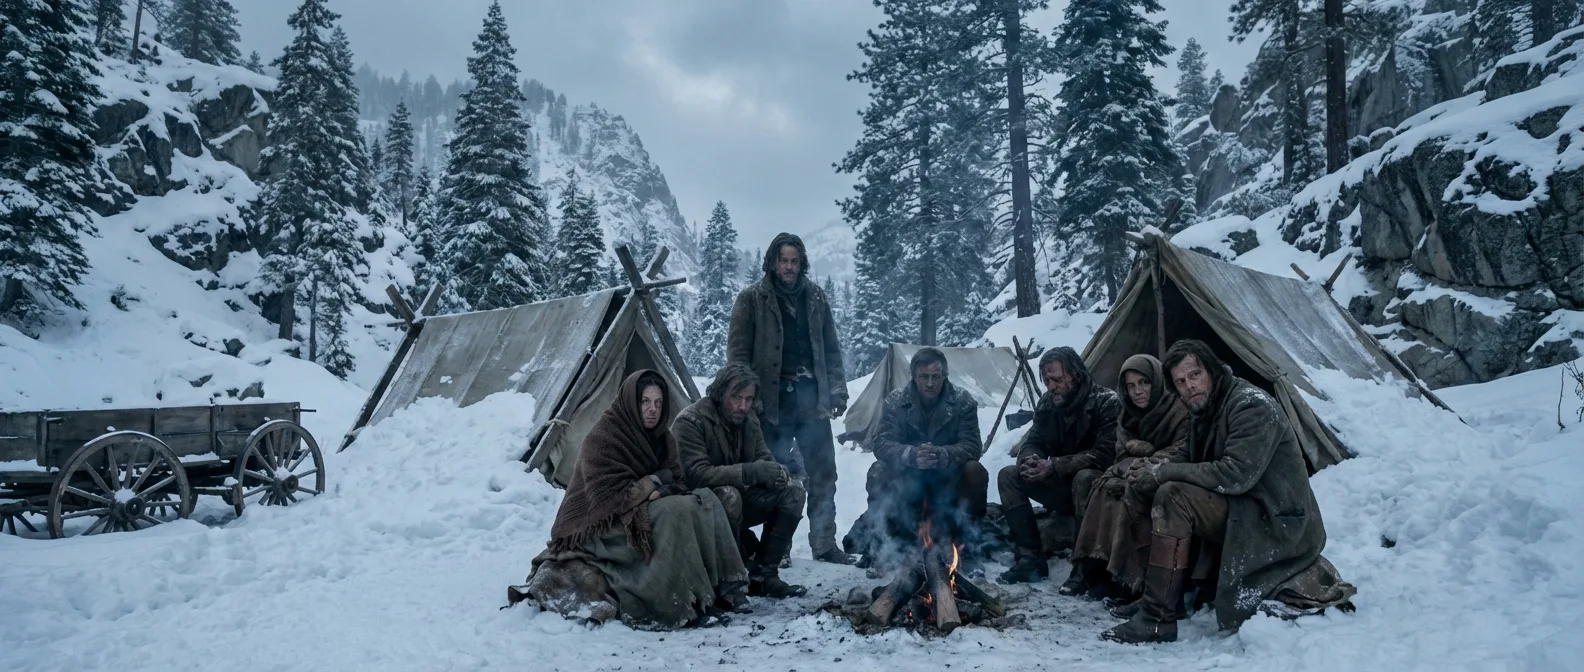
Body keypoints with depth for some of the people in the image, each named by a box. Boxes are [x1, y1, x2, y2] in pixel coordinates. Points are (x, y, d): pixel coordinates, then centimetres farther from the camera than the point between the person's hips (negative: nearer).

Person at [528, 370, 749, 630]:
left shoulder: (661, 437, 6)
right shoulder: (602, 439, -18)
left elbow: (674, 480, 10)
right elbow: (608, 497, -23)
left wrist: (667, 488, -14)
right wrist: (655, 482, -18)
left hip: (641, 511, 9)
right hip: (598, 528, -8)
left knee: (706, 499, -9)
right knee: (676, 511, -31)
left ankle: (722, 588, -12)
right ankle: (688, 604, -29)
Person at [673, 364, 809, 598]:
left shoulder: (747, 419, 1)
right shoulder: (690, 422, -21)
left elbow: (763, 457, 9)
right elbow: (696, 474, -30)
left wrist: (776, 472, -18)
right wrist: (750, 471, -37)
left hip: (738, 496, 7)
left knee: (793, 492, -7)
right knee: (728, 496, -37)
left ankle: (763, 575, -7)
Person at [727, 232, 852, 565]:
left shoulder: (815, 297, 13)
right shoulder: (752, 299, 0)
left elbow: (831, 349, 17)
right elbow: (738, 352, -2)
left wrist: (837, 389, 9)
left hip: (811, 396, 4)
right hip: (773, 399, -4)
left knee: (822, 474, 7)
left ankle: (824, 543, 17)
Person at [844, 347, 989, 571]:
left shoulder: (963, 401, -10)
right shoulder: (896, 400, -10)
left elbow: (972, 446, -18)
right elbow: (881, 444, -18)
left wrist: (941, 455, -41)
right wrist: (911, 455, -41)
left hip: (947, 477, 0)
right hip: (907, 478, 0)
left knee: (975, 472, -29)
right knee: (878, 472, -29)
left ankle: (968, 542, -10)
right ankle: (877, 540, -9)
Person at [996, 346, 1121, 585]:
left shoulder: (1106, 403, -18)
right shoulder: (1047, 403, 0)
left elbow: (1105, 455, -26)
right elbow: (1031, 442, 4)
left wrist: (1054, 466, -31)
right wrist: (1030, 461, -22)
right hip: (1062, 485, 6)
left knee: (1084, 479, -38)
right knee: (1008, 475, -9)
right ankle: (1031, 558, -10)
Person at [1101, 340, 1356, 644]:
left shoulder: (1252, 405, -16)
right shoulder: (1204, 416, 11)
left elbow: (1235, 476, -26)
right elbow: (1199, 473, 12)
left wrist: (1162, 473, -19)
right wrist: (1154, 471, -9)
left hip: (1276, 525, -10)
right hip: (1246, 518, 10)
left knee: (1173, 497, -23)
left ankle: (1156, 619, -20)